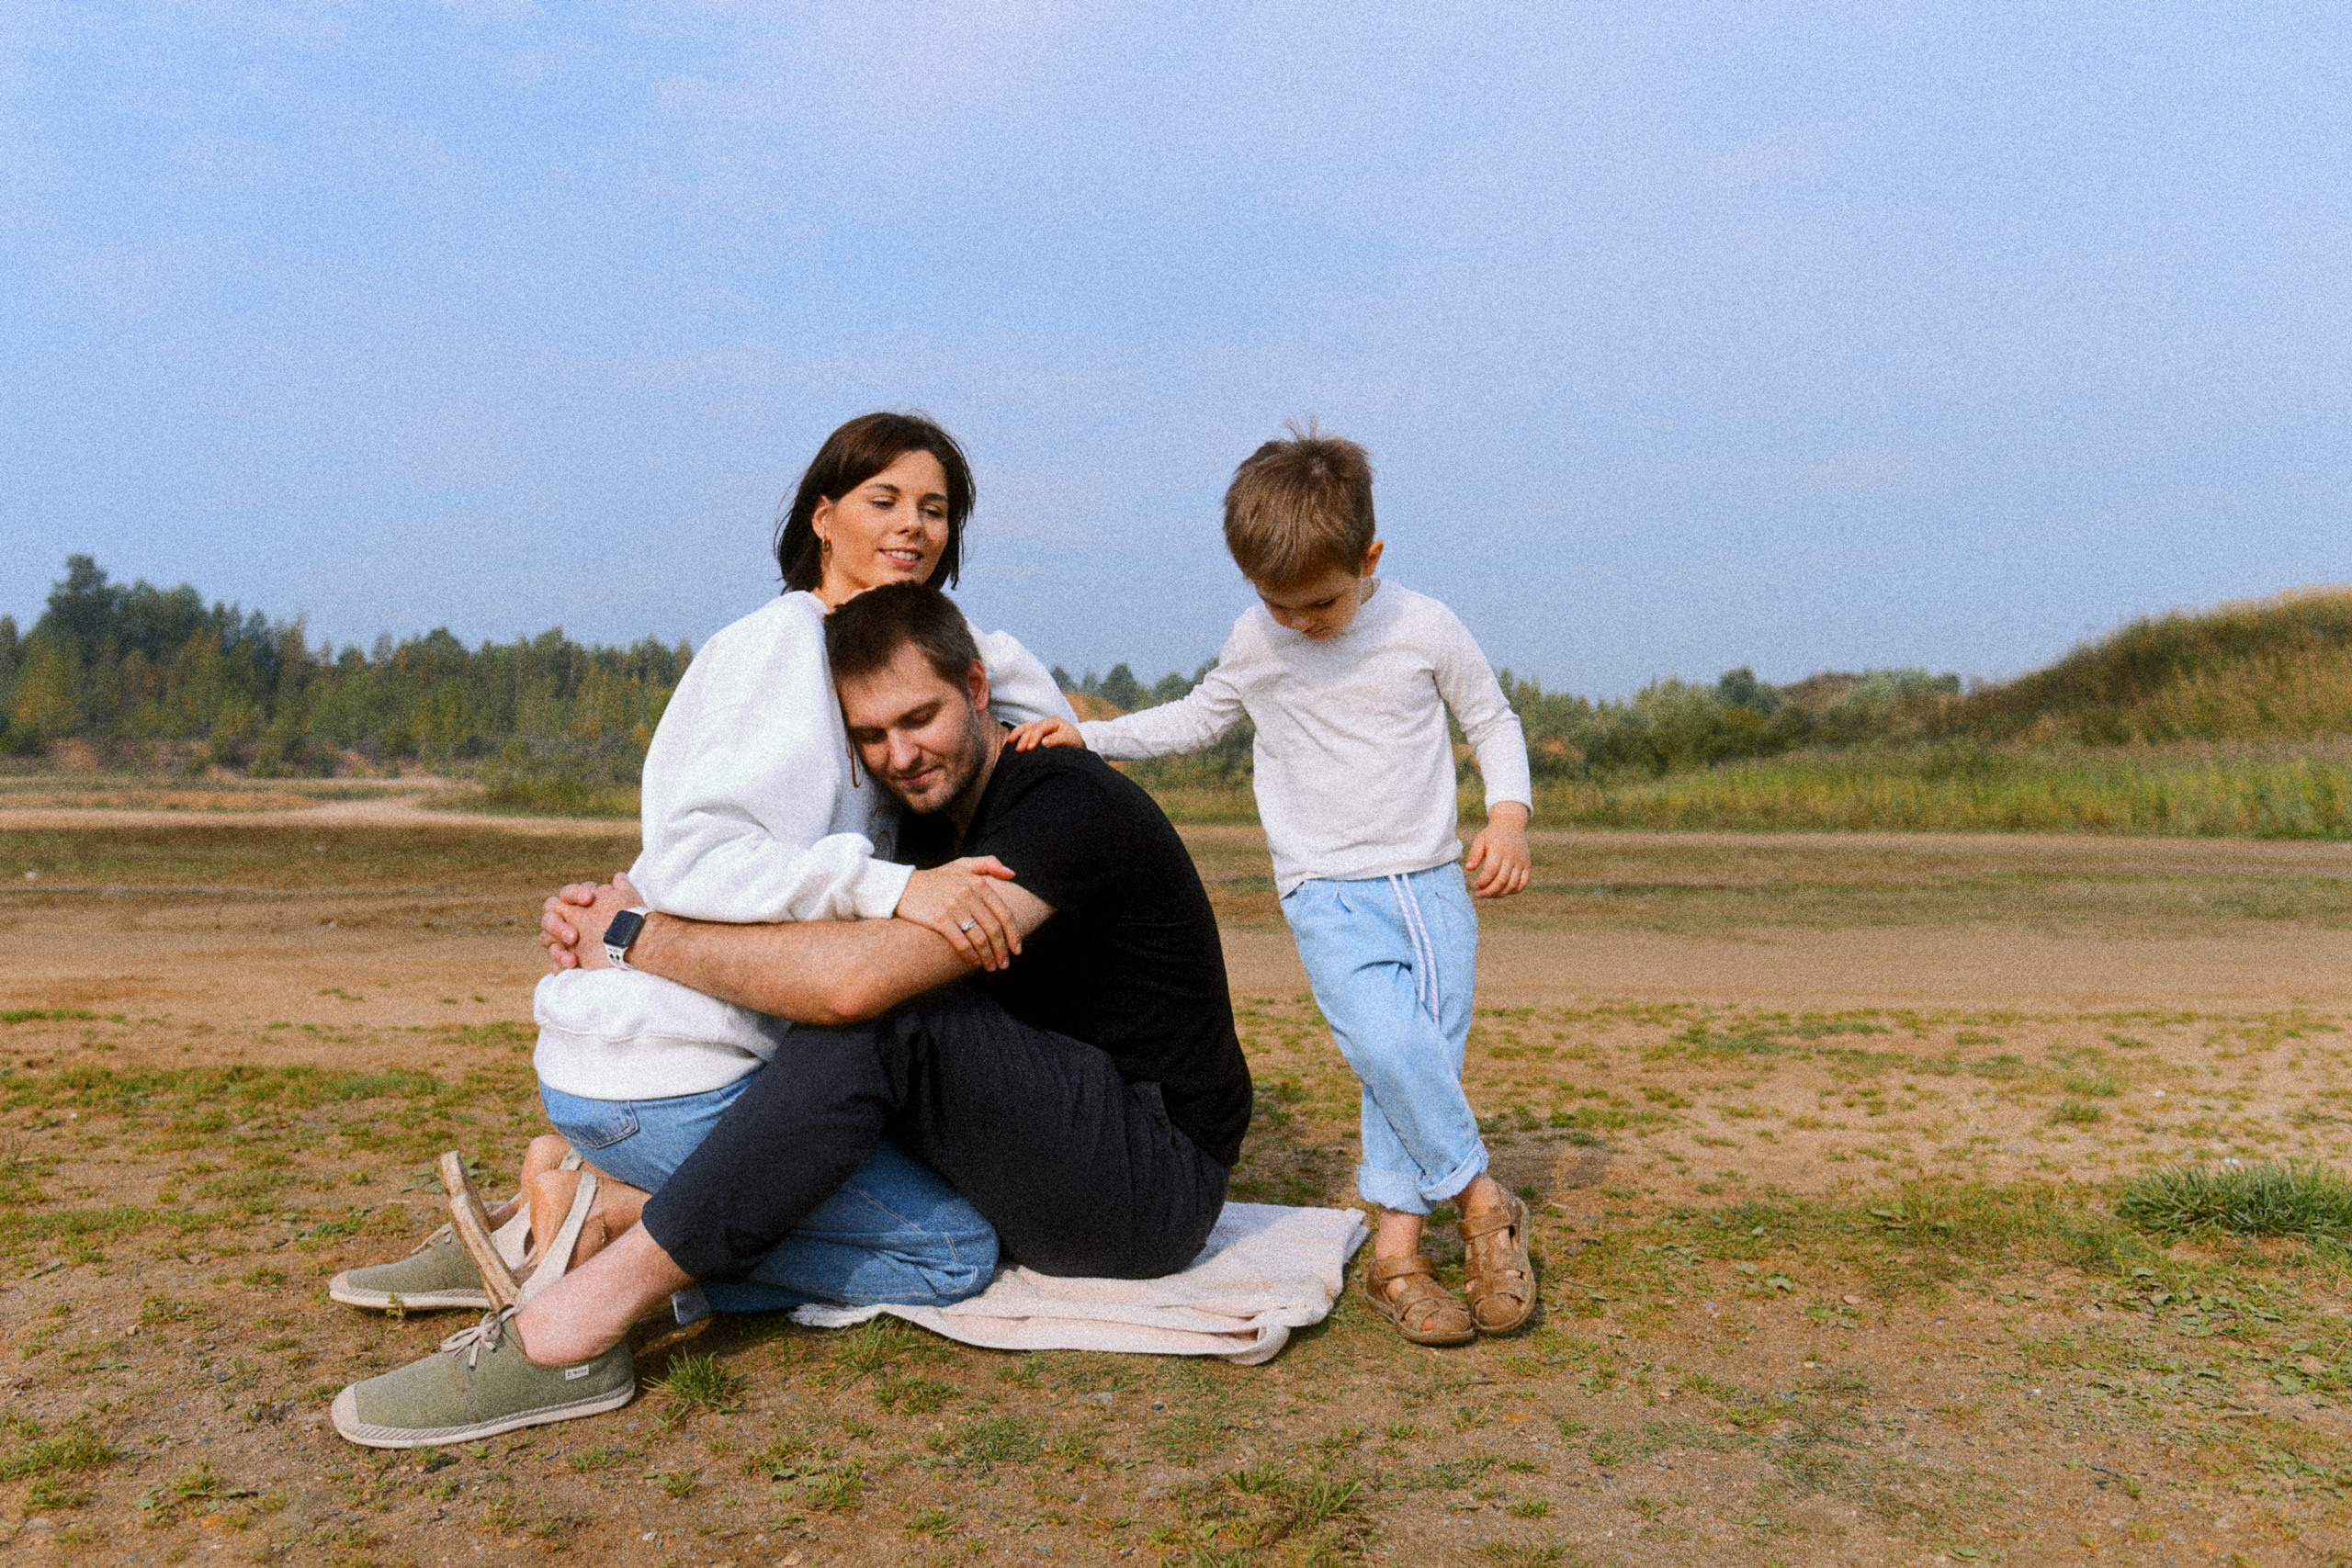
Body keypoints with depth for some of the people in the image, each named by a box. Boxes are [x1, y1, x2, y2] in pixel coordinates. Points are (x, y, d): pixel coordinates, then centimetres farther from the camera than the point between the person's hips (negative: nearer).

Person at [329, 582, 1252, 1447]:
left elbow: (857, 976, -33)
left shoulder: (1068, 803, -20)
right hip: (1045, 1171, 9)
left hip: (1160, 1183, -9)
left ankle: (586, 1315, -28)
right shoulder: (934, 828, 10)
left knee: (892, 1008, -29)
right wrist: (615, 911, -9)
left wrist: (640, 938, -20)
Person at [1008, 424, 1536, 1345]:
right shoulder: (1254, 644, 2)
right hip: (1328, 894, -1)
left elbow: (1493, 720, 10)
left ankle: (1394, 1253, 11)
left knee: (1422, 1064, -1)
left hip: (1433, 884, 1)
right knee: (1389, 1045, -24)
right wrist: (1087, 735, 8)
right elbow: (1196, 719, 19)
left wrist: (1509, 815, -6)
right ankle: (1482, 1199, -6)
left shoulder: (1424, 629, -2)